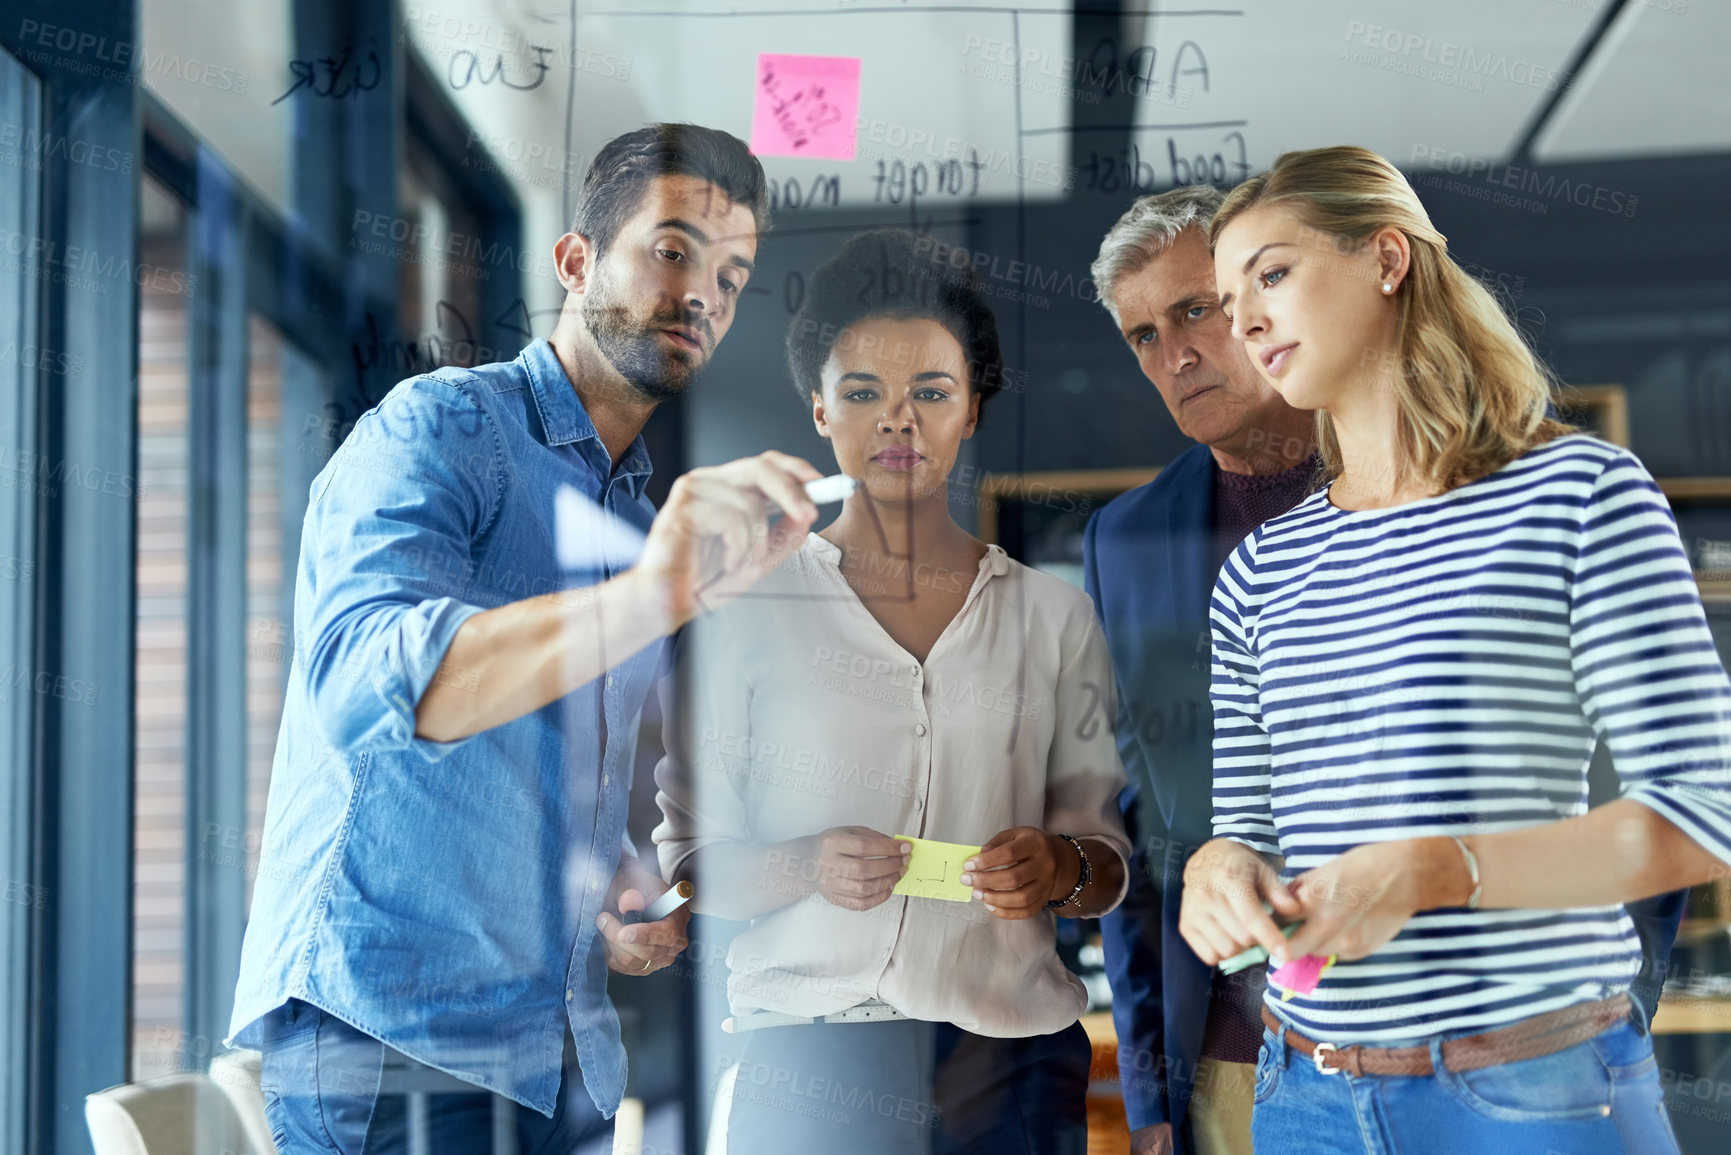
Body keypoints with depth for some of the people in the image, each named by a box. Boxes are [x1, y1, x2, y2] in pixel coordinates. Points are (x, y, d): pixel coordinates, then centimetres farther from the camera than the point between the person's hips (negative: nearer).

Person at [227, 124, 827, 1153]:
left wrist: (627, 893, 4)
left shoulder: (651, 516, 16)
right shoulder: (439, 428, -8)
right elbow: (363, 679, -27)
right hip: (388, 1029, -7)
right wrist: (647, 596, -39)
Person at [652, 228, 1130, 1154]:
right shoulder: (751, 609, 4)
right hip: (809, 1052, -1)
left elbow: (1110, 855, 11)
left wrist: (1062, 867, -11)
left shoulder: (1051, 613, 10)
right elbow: (686, 859, 4)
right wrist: (807, 867, -15)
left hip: (1010, 1057, 2)